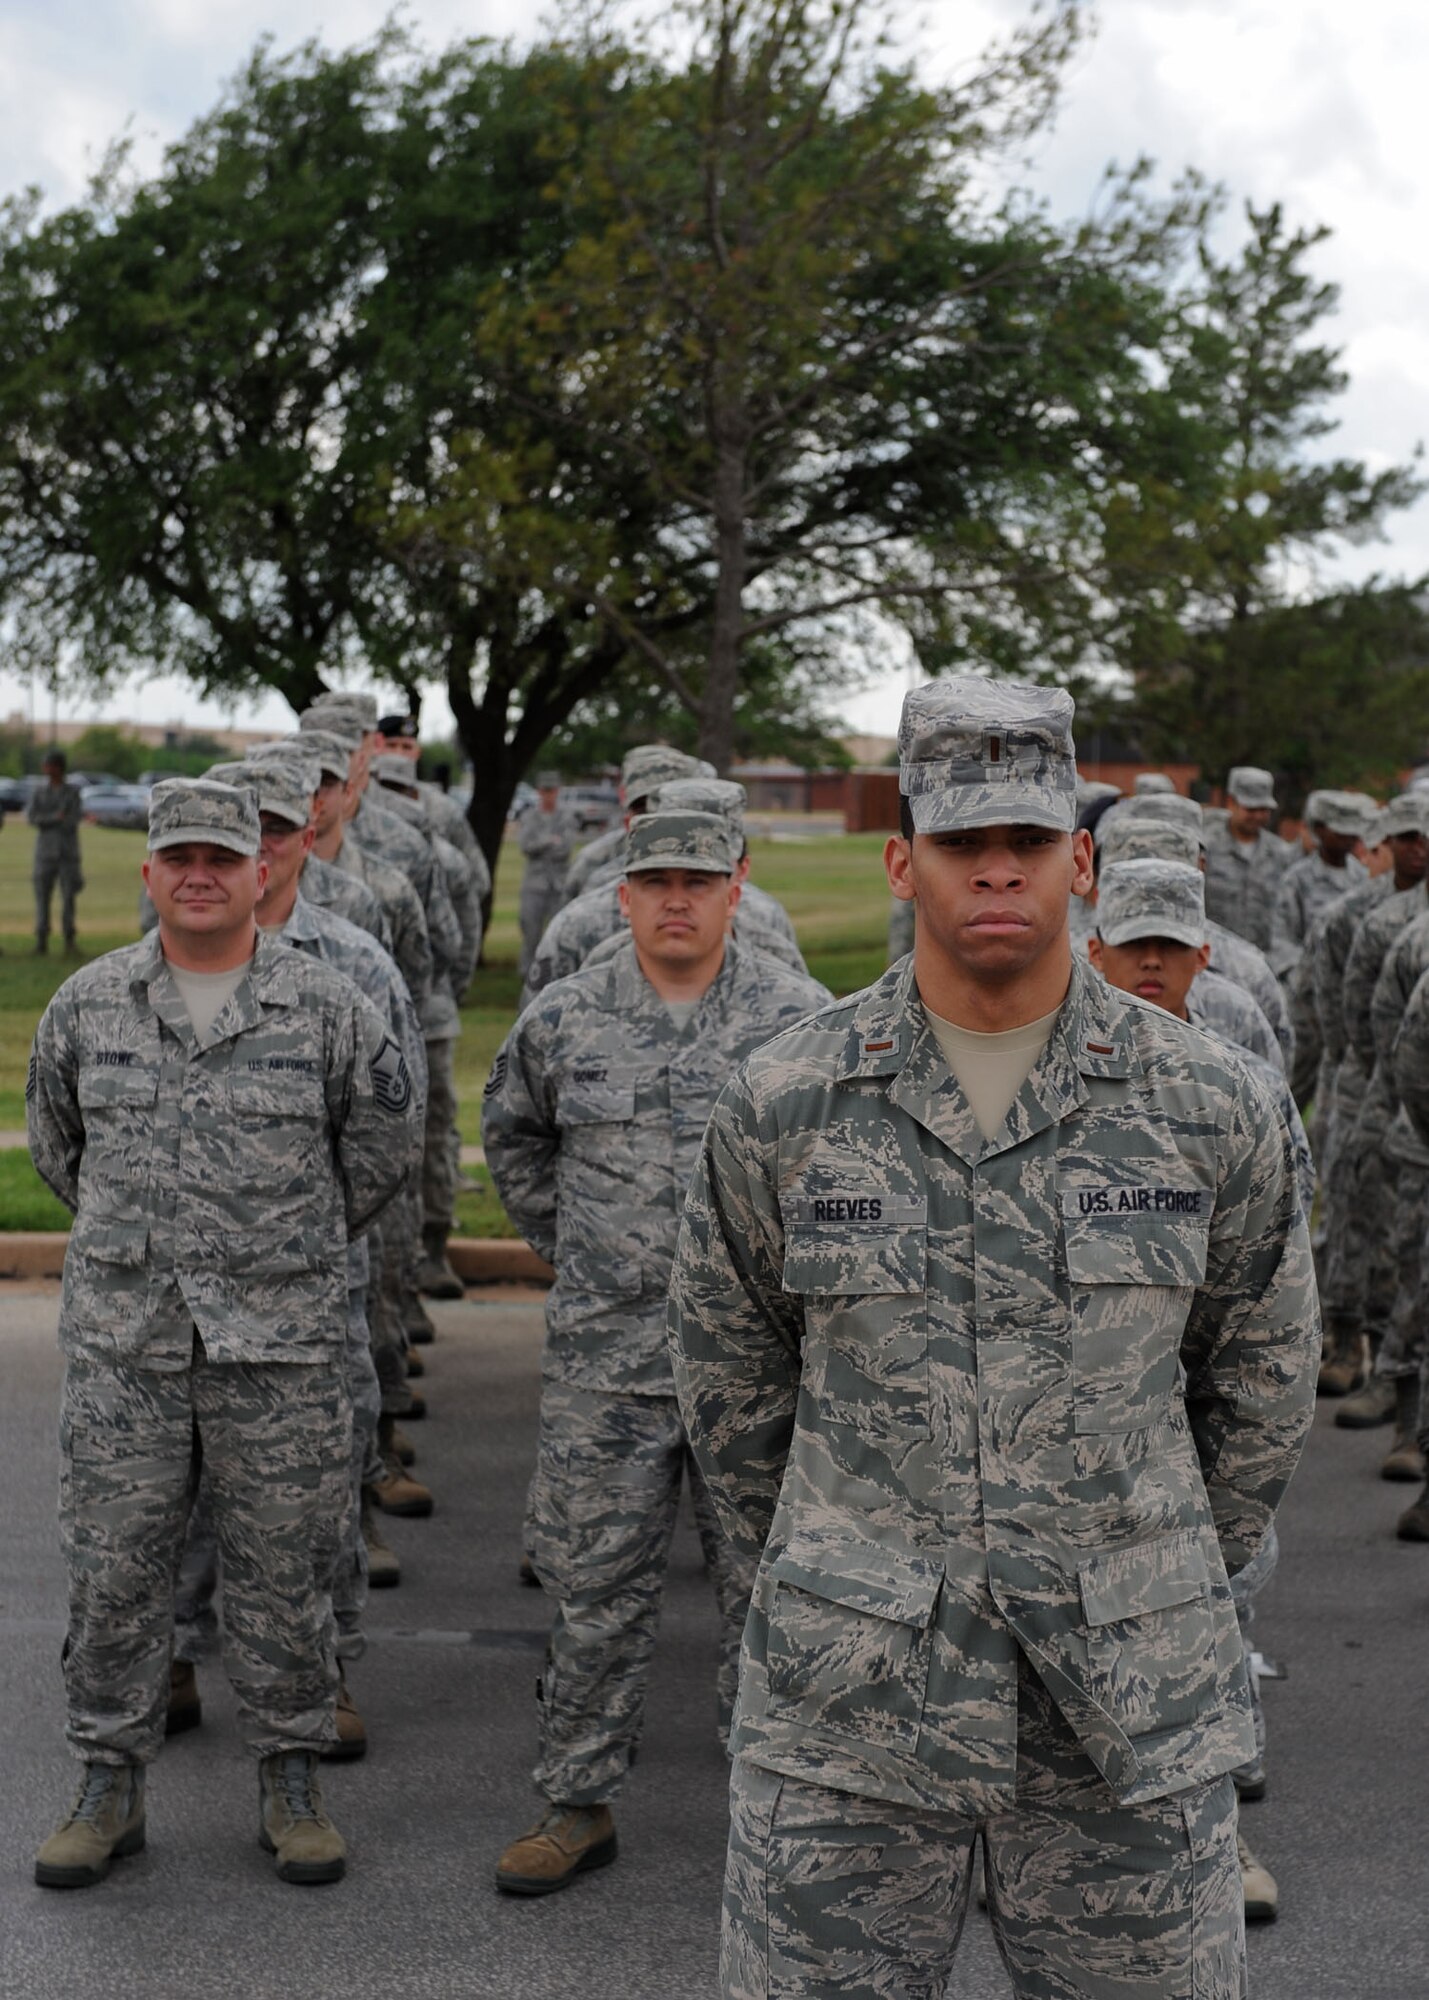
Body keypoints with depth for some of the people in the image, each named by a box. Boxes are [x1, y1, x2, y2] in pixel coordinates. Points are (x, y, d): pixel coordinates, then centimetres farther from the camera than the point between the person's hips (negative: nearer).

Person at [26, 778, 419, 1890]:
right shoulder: (87, 1006, 4)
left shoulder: (326, 1009, -2)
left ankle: (291, 1785, 21)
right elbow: (57, 1144, 19)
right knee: (115, 1575, 7)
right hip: (122, 1344, 2)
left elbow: (383, 1152, 10)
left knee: (284, 1577, 6)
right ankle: (112, 1788, 21)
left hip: (281, 1348, -2)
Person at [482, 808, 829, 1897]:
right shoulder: (562, 1019, 3)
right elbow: (513, 1134, 21)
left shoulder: (802, 1016, -4)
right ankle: (579, 1806, 23)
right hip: (606, 1355, 2)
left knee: (768, 1584, 6)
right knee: (595, 1586, 9)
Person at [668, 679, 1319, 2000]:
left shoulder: (1209, 1107, -3)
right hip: (852, 1707, 0)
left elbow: (1260, 1374, 11)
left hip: (1127, 1710, 1)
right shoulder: (785, 1107, -4)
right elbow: (727, 1364, 11)